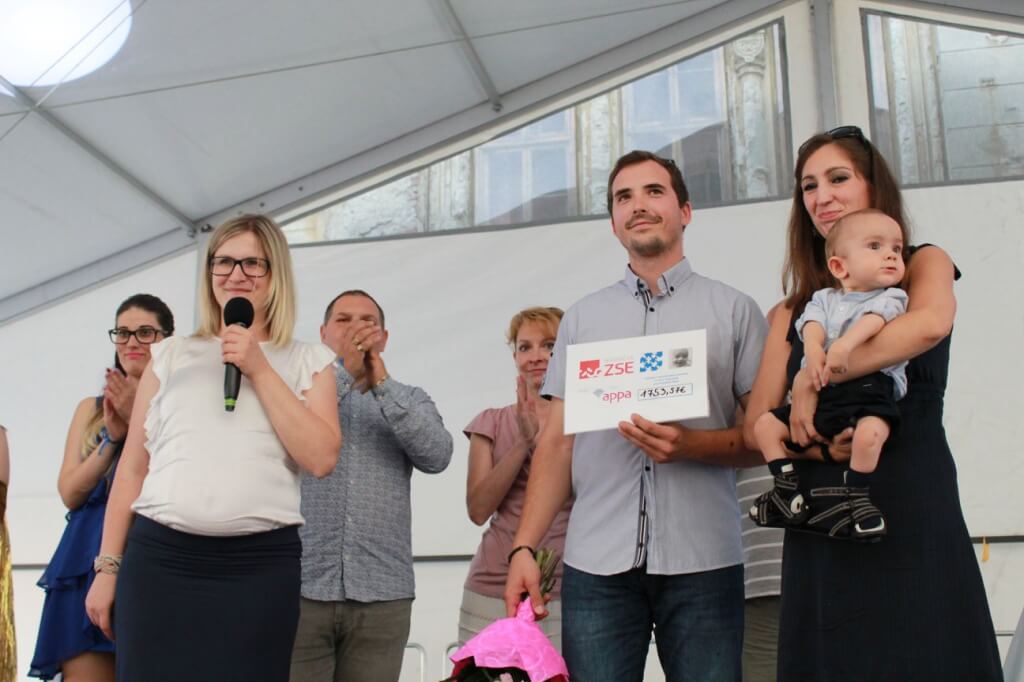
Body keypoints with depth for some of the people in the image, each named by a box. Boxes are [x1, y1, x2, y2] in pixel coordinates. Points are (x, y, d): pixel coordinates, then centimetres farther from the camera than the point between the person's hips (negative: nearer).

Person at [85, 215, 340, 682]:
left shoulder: (307, 361, 9)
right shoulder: (171, 355, 13)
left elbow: (321, 458, -5)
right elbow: (133, 468, 13)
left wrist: (259, 370, -6)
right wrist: (107, 565, 9)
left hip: (260, 565, -1)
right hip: (159, 557, 1)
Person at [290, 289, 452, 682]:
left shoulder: (411, 400, 14)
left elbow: (436, 456, -5)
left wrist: (382, 384, -10)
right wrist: (342, 371, -14)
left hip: (382, 594, 1)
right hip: (299, 587, -1)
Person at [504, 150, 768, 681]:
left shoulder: (734, 311, 8)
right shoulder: (581, 318, 14)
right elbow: (557, 444, 11)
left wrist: (692, 445, -15)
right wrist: (524, 547, 1)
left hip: (702, 562, -1)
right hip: (596, 563, 2)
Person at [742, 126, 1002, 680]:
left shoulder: (922, 264, 7)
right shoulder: (793, 312, 14)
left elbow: (931, 322, -19)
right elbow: (757, 423, 5)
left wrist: (812, 379, -17)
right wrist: (821, 447, -14)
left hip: (912, 507, -3)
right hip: (822, 515, 3)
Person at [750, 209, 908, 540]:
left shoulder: (892, 297, 8)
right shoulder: (824, 298, 19)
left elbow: (875, 318, -13)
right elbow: (813, 324, -1)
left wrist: (845, 344, -32)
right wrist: (813, 349, -24)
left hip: (870, 387, -4)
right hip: (821, 393, 5)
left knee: (870, 431, -35)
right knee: (765, 423, -1)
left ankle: (857, 499, -17)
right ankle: (788, 490, 5)